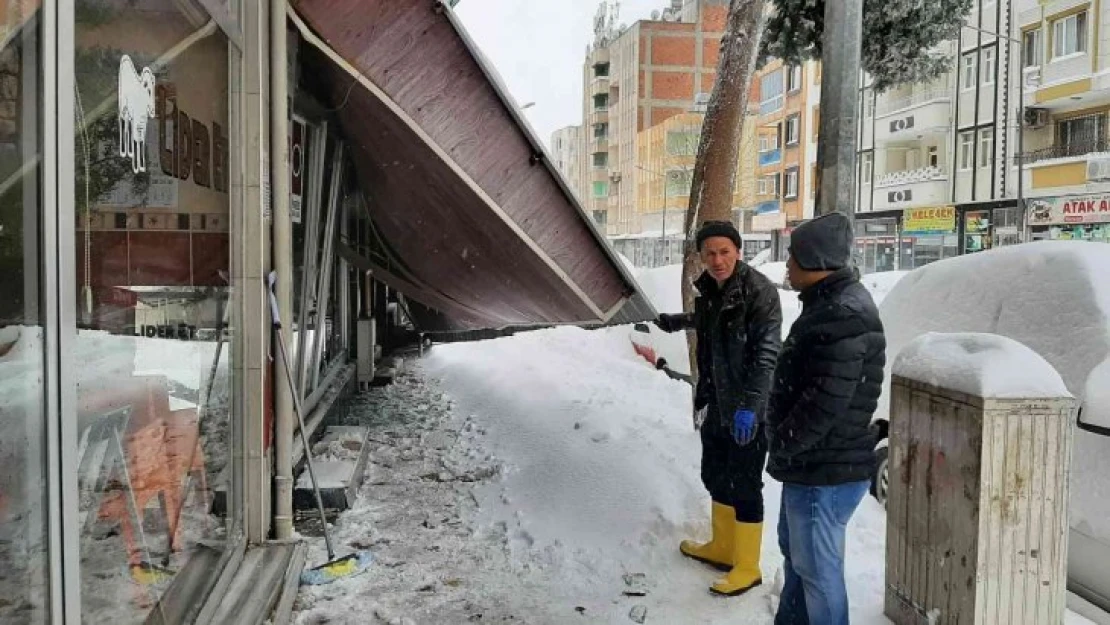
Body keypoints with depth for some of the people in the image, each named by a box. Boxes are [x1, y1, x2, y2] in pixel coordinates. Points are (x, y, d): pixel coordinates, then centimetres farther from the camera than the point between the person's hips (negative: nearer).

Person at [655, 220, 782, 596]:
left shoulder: (759, 291, -17)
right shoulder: (709, 290, 6)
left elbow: (767, 354, -21)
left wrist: (749, 406, -27)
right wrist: (676, 322, 43)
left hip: (748, 408, -8)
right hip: (718, 402, 8)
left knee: (744, 485, 2)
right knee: (715, 476, 19)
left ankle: (747, 568, 18)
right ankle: (722, 548, 38)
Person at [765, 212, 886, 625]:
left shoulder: (843, 315, -24)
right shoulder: (830, 303, 11)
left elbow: (826, 403, -27)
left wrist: (782, 444, -14)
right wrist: (784, 443, 13)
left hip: (826, 471, -11)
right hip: (812, 464, 11)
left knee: (817, 567, 3)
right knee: (794, 547, 26)